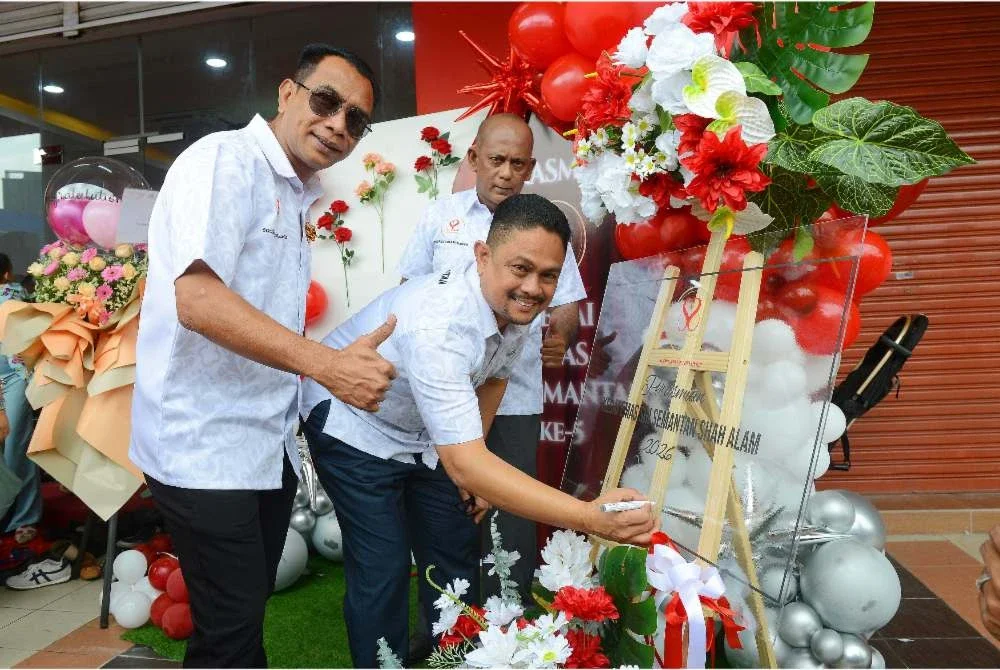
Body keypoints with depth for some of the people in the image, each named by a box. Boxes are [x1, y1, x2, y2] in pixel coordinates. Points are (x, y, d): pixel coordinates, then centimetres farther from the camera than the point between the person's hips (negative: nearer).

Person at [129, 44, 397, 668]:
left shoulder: (297, 195, 13)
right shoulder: (224, 160, -13)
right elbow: (198, 298, -28)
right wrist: (328, 364, -31)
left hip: (270, 444, 8)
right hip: (206, 447, -8)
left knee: (251, 605, 19)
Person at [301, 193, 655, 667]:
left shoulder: (518, 306, -15)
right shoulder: (439, 322, -40)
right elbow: (464, 464, -45)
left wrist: (475, 469, 8)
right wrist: (592, 518, -51)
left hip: (425, 432, 7)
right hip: (355, 428, -6)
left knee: (455, 557, 8)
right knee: (384, 570, -11)